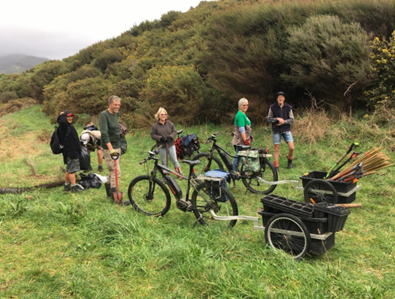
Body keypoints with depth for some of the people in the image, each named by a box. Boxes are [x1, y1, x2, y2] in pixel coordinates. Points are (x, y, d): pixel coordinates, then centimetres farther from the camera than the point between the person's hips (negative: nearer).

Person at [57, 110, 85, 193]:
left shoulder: (70, 126, 18)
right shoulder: (64, 126, -14)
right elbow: (62, 121, -40)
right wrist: (62, 114, -18)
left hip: (74, 151, 10)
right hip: (70, 152, -10)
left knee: (69, 170, 16)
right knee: (72, 169, -5)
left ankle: (67, 186, 25)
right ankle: (74, 187, 1)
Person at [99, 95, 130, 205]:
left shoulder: (116, 114, 11)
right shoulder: (104, 115, -15)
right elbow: (104, 133, -24)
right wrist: (111, 149, -31)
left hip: (117, 147, 8)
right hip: (109, 148, -8)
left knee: (112, 171, 15)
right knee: (116, 172, -10)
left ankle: (109, 192, 27)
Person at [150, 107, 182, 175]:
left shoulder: (170, 123, 1)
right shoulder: (155, 125, -3)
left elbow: (174, 131, 4)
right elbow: (152, 135, -2)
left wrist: (170, 137, -15)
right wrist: (160, 138, -17)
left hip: (171, 145, 0)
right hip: (162, 146, 0)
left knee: (174, 160, 3)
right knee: (163, 162, 8)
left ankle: (180, 174, 14)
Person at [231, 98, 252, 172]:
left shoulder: (243, 114, 18)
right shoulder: (240, 115, -15)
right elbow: (241, 129, -21)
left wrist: (248, 139, 25)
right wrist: (246, 140, -22)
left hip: (242, 140, 10)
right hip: (241, 141, -10)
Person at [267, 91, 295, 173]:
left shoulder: (288, 107, -1)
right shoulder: (272, 107, -3)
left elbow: (292, 120, -1)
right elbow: (269, 119, -2)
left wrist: (283, 121, -16)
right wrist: (277, 119, -17)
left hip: (286, 130, 1)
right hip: (276, 131, -1)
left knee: (291, 147, -8)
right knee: (276, 148, 3)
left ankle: (290, 160, 21)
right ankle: (276, 166, 14)